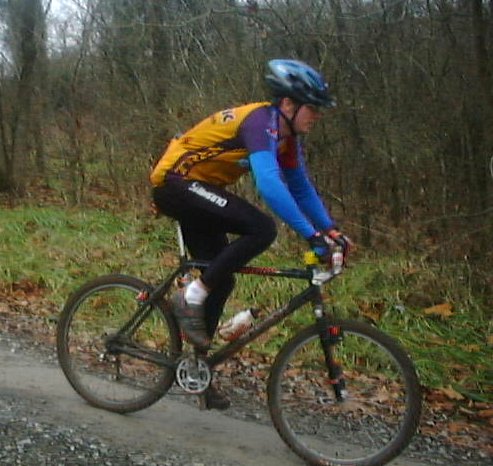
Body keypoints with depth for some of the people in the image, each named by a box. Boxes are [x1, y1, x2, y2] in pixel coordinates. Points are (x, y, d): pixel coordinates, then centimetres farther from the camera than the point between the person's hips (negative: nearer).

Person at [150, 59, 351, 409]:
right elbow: (269, 185, -38)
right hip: (177, 183, -10)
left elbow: (301, 188, 12)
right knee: (261, 228, -25)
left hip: (197, 191, 10)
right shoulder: (261, 122, -24)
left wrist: (331, 229, 1)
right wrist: (311, 234, -39)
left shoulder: (287, 137, 5)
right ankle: (191, 298, -14)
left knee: (222, 280, 9)